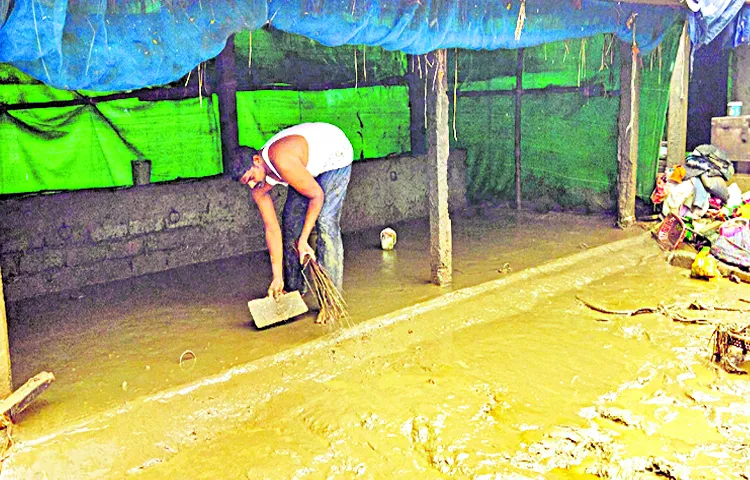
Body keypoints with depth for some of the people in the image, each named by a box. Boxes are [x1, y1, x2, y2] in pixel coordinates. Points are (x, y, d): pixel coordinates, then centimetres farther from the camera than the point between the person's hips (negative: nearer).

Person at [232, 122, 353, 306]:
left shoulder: (282, 162, -40)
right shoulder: (259, 190, -14)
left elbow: (317, 195, -30)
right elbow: (272, 229, -10)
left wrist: (303, 240, -24)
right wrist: (277, 277, -9)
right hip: (311, 164, 8)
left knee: (325, 221, -19)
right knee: (291, 218, 2)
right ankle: (294, 288, 14)